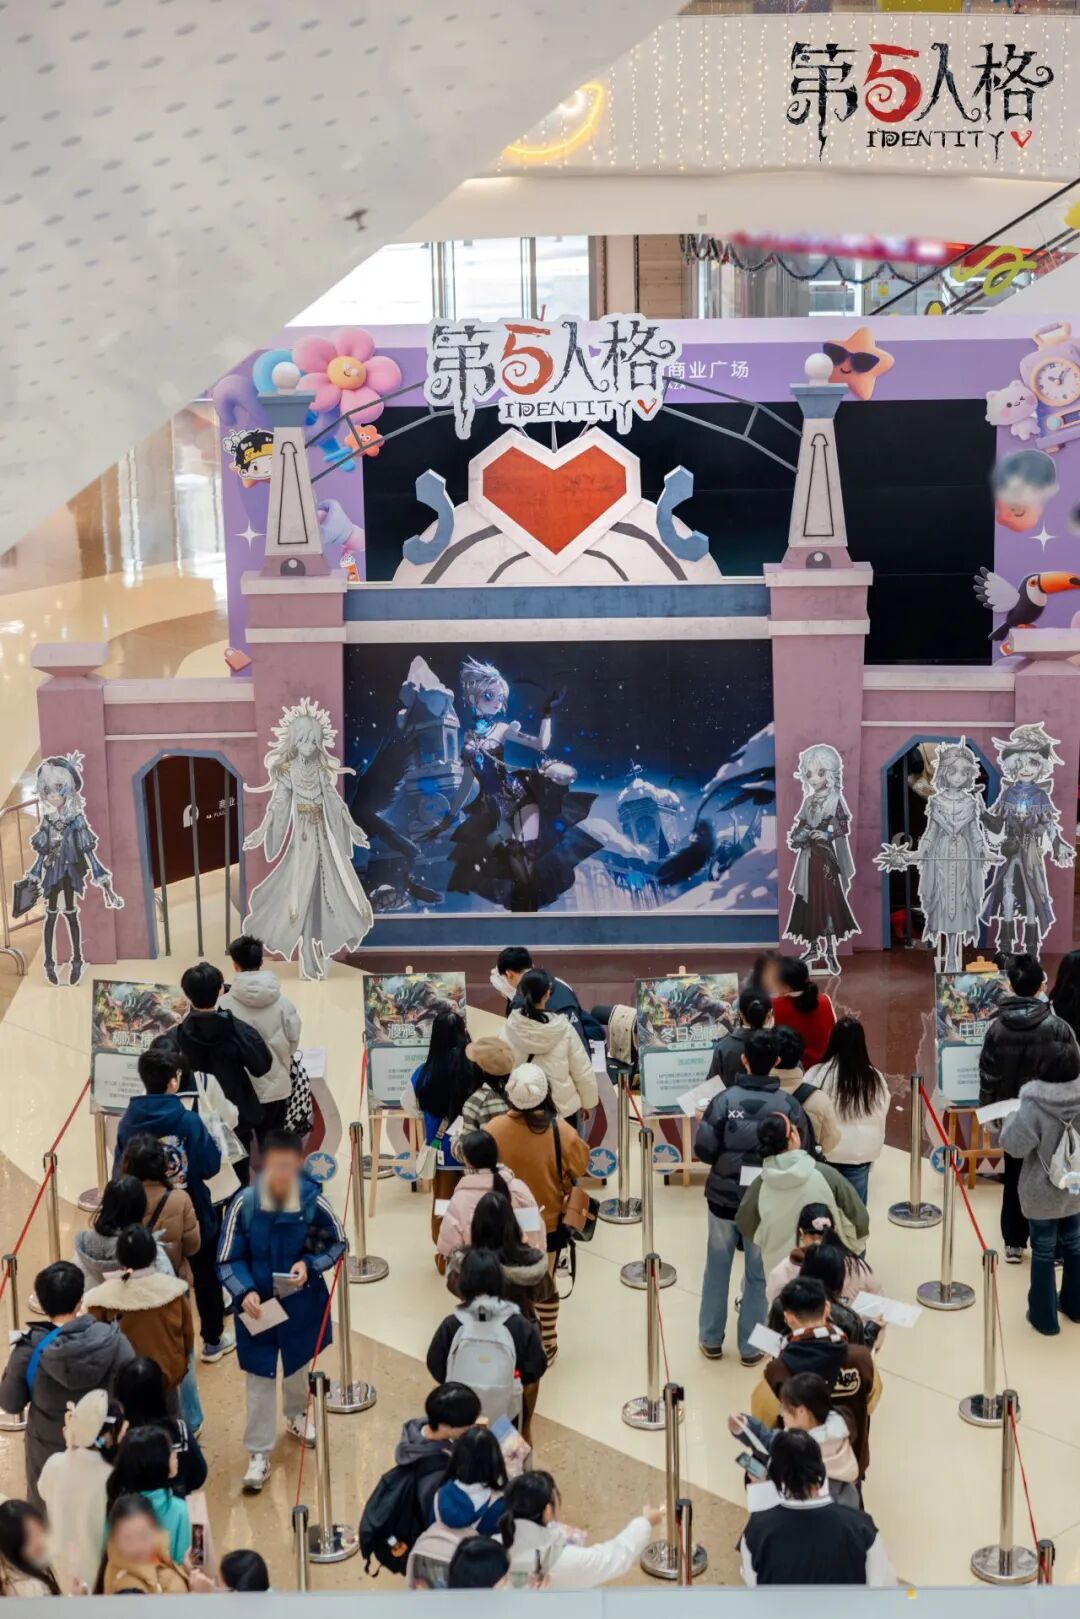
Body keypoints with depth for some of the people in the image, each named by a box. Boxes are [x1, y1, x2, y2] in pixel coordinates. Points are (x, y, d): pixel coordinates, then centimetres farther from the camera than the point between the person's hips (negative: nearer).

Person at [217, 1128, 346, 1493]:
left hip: (301, 1304, 2)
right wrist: (244, 1292, -27)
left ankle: (296, 1416, 55)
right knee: (258, 1378, 7)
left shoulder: (314, 1201, -20)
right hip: (257, 1305, -2)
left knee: (298, 1366, 25)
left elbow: (337, 1243, -3)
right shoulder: (244, 1203, -22)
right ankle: (259, 1453, 24)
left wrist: (310, 1265, -20)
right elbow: (228, 1260, -12)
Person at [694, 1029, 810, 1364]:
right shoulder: (789, 1106, -12)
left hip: (723, 1197, 0)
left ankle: (711, 1340, 27)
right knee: (758, 1275, 14)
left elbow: (703, 1150, -15)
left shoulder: (724, 1099, -14)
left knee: (717, 1269, 16)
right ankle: (750, 1347, 23)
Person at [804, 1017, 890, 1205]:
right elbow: (880, 1118, 4)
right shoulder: (875, 1079, -7)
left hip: (825, 1152, -1)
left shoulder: (817, 1074, -13)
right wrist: (872, 1152, 18)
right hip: (860, 1153, 1)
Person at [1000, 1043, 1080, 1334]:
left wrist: (1011, 1118, -5)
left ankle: (1045, 1317, 17)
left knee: (1043, 1252, 8)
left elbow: (1014, 1146, -21)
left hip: (1042, 1194, -4)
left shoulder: (1034, 1107, -25)